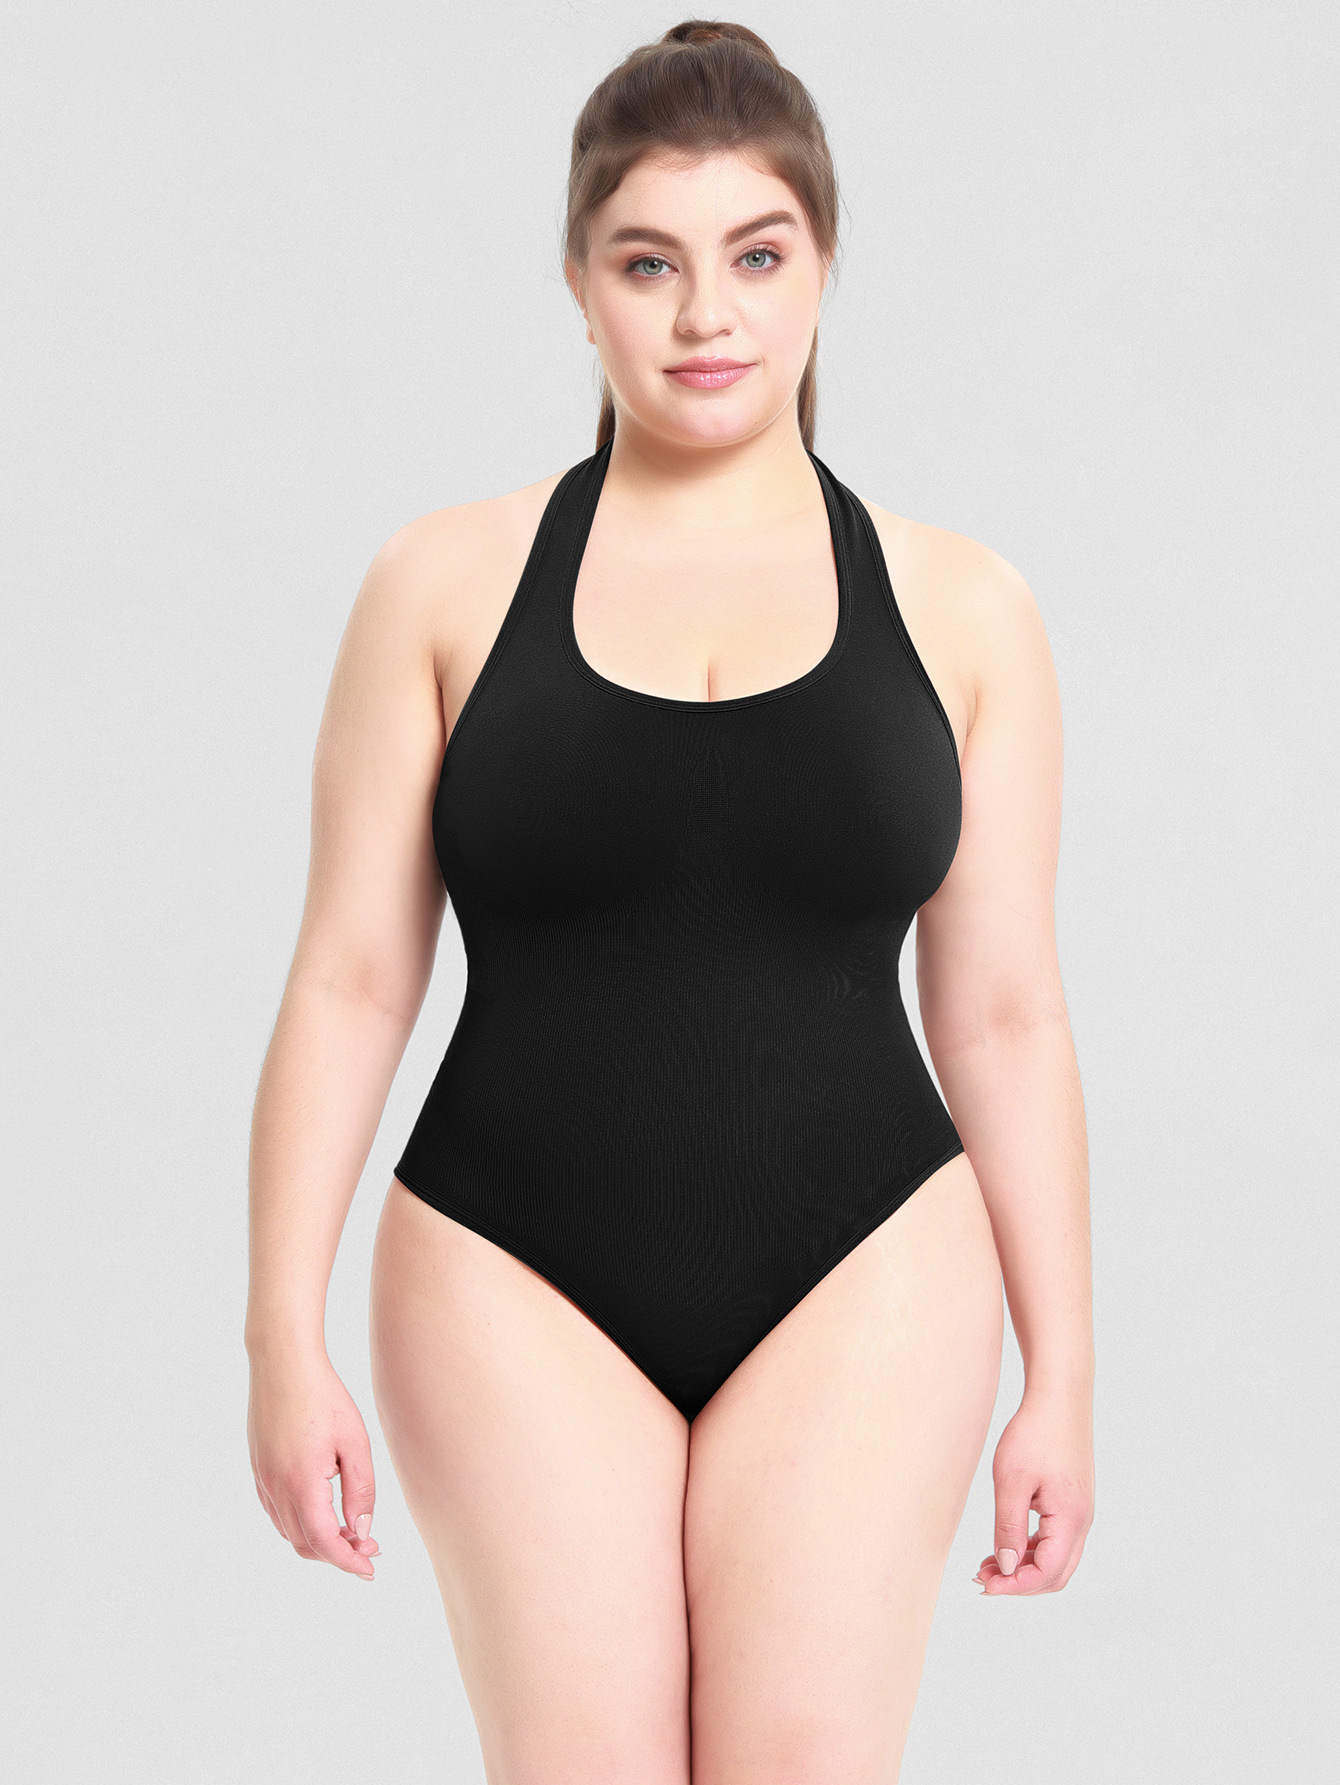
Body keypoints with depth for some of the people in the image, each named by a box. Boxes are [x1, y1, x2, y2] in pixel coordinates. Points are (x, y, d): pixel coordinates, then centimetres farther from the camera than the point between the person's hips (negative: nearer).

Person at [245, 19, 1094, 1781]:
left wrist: (1063, 1373, 6)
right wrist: (285, 1339, -3)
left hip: (861, 1293, 1)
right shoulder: (448, 585, 2)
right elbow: (350, 982, 2)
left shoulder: (959, 610, 4)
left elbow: (1005, 1019, 6)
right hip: (520, 1296, 0)